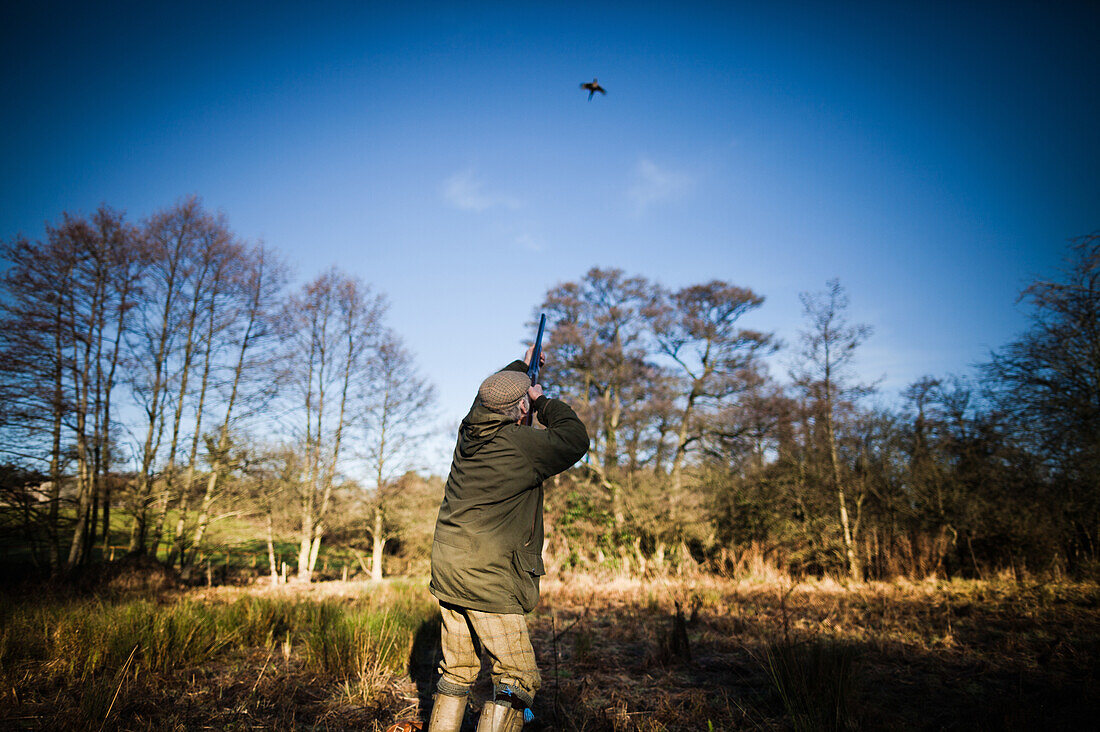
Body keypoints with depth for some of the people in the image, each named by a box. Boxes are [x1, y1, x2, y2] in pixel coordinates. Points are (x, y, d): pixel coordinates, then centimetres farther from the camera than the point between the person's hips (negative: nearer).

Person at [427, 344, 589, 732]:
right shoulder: (523, 445, -17)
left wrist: (521, 366, 39)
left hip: (446, 574, 8)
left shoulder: (469, 431, 5)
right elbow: (575, 439, -2)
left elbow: (488, 394, 27)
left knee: (457, 672, 19)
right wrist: (543, 401, 9)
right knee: (518, 681, 1)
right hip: (489, 583, -8)